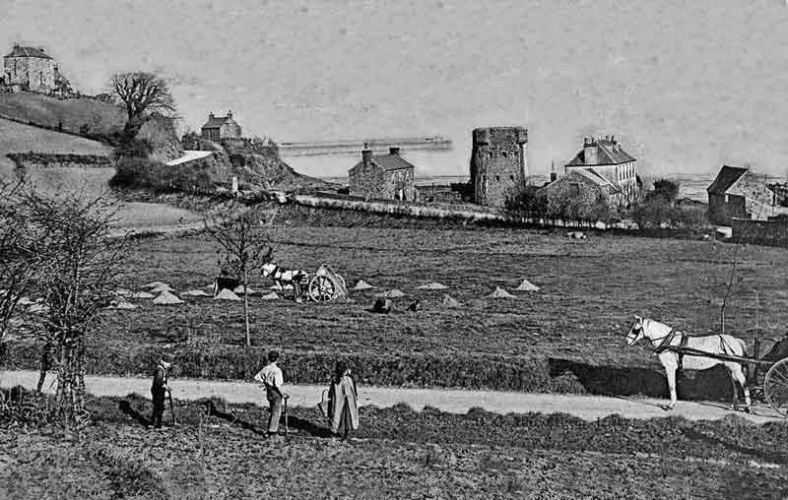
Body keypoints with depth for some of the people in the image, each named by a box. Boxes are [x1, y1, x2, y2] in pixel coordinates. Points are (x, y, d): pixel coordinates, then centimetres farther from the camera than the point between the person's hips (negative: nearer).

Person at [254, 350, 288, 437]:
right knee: (276, 413, 6)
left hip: (269, 392, 7)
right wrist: (283, 395, -13)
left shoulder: (265, 368, -1)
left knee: (273, 412, 22)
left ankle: (272, 429, 30)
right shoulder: (277, 370, -22)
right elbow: (277, 385, -25)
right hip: (276, 393, -7)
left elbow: (256, 378, 3)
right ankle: (272, 432, 11)